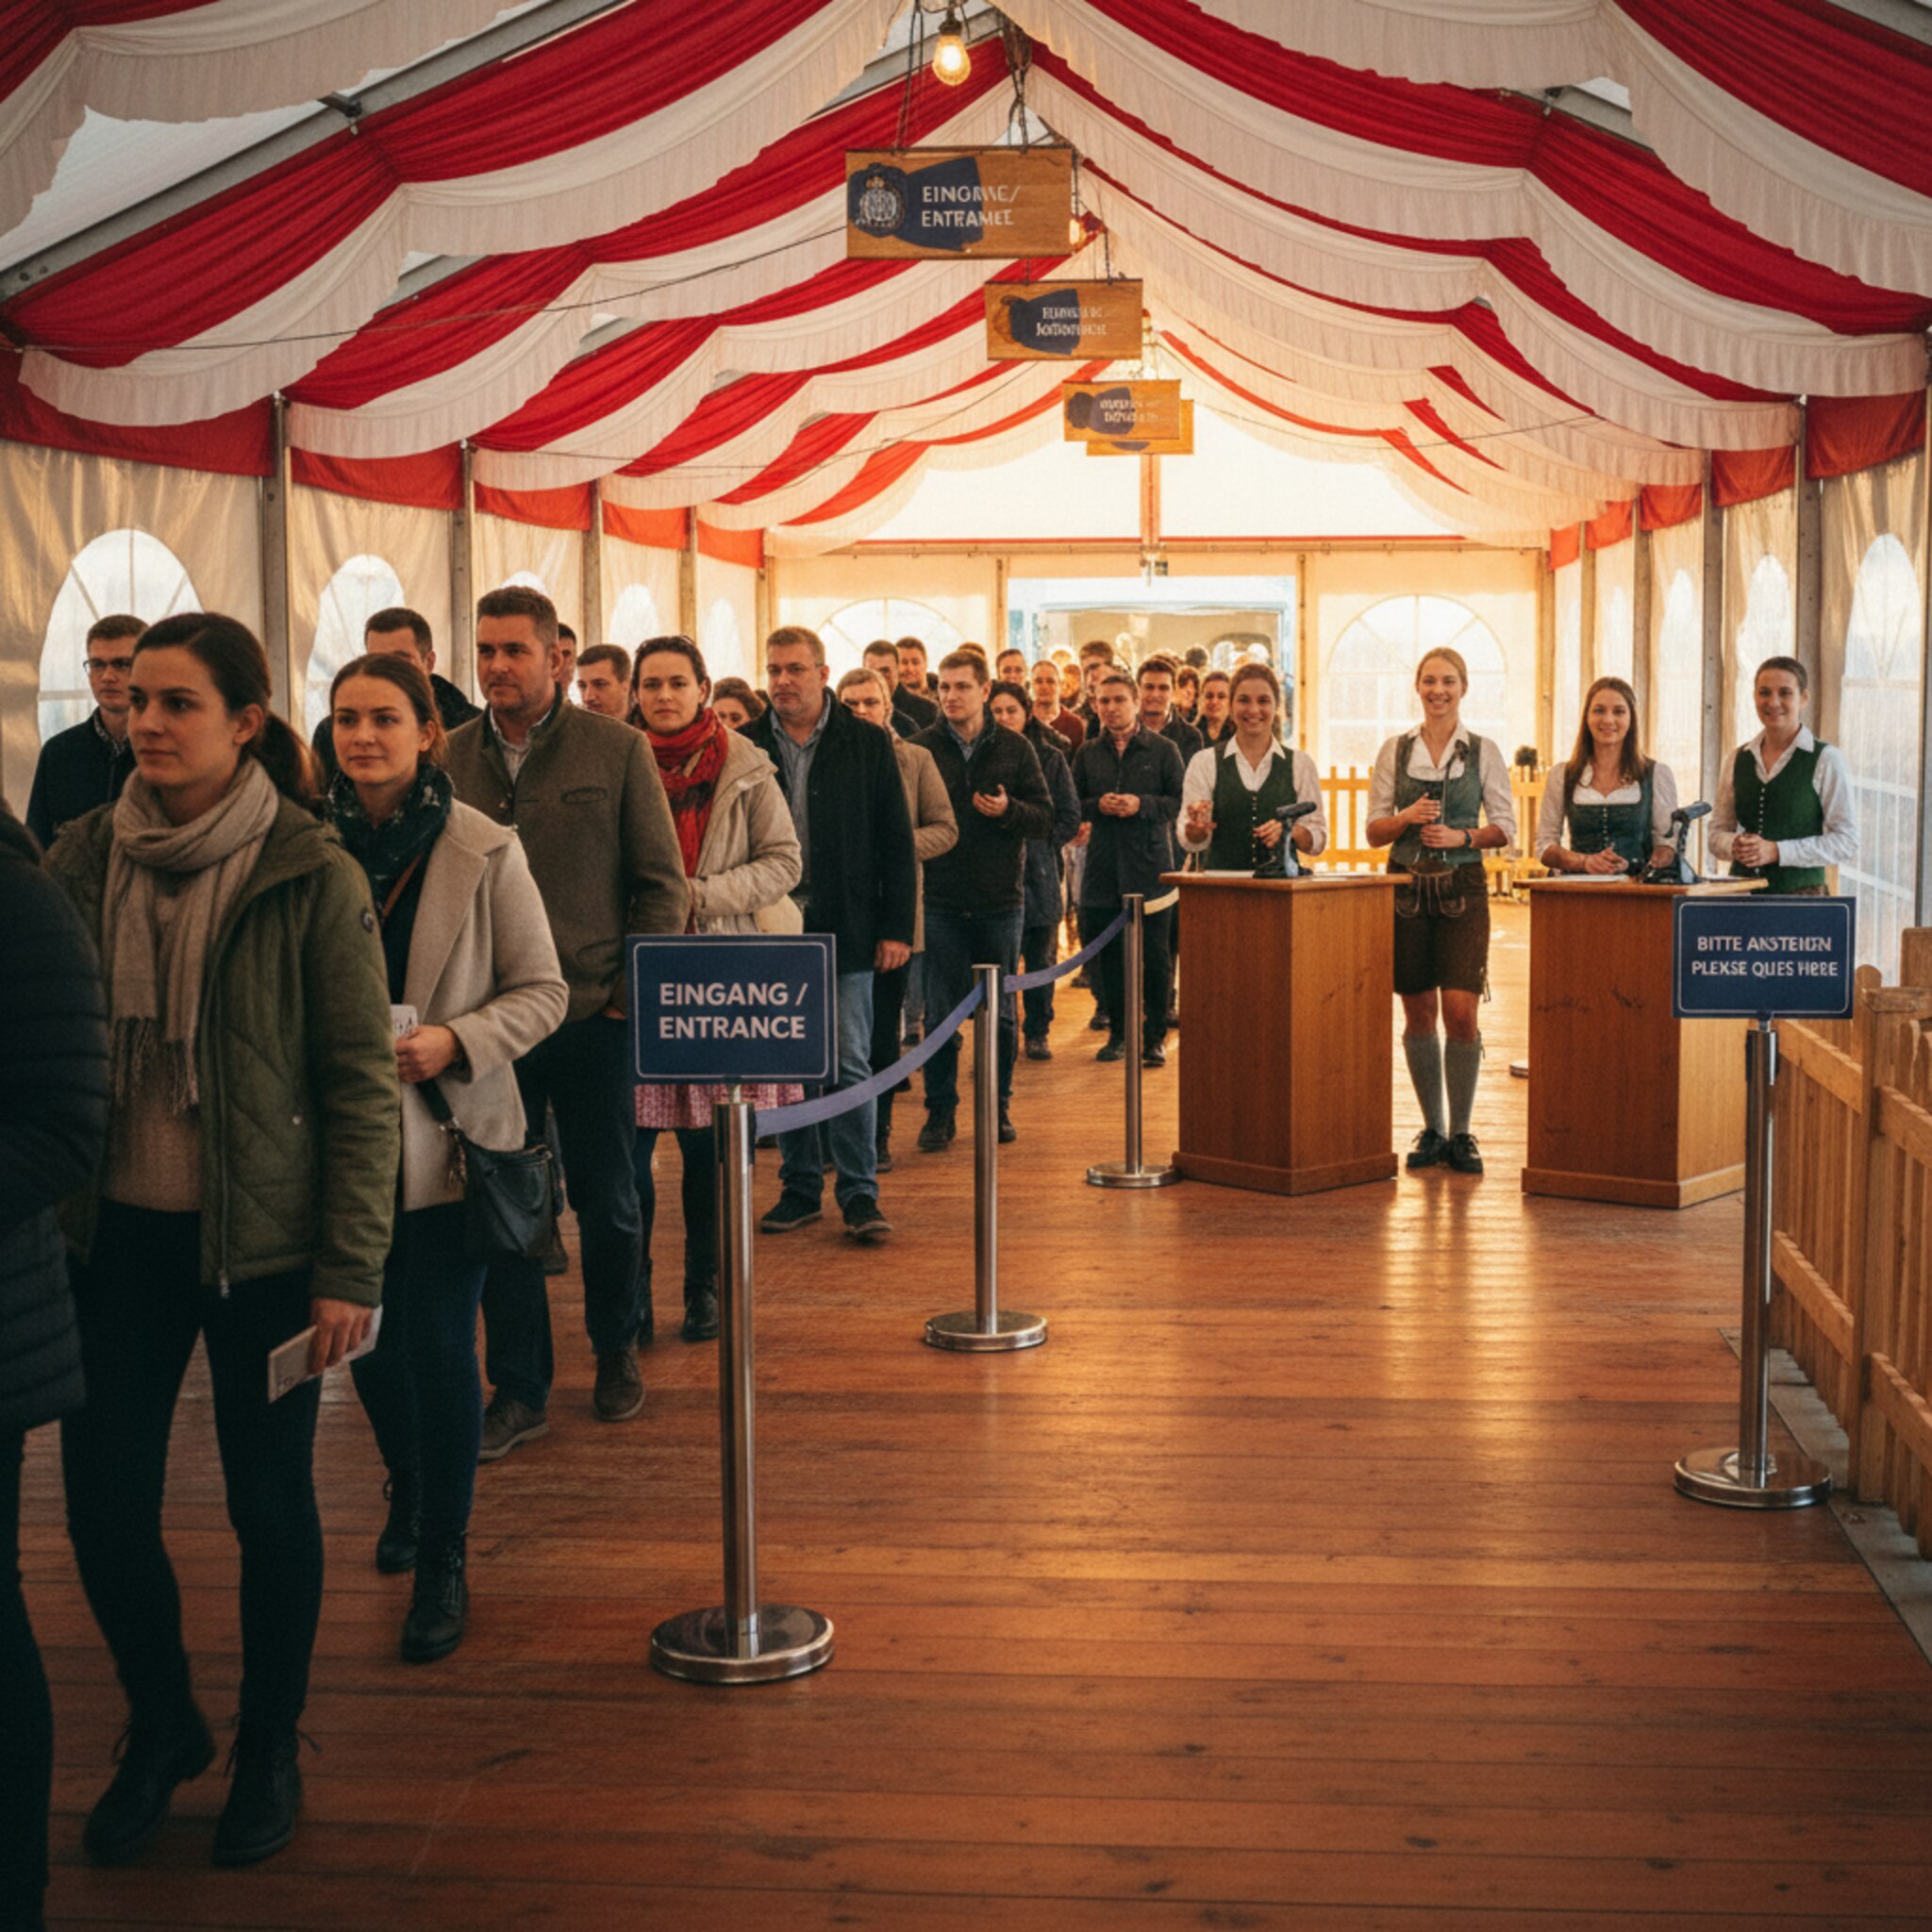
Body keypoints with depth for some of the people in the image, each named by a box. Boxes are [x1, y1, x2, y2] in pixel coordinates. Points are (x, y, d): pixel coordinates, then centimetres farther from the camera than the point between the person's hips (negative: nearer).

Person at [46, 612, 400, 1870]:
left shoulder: (311, 876, -10)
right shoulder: (86, 859, 1)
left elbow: (364, 1084, -8)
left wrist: (351, 1269, -11)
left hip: (260, 1240, -3)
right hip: (119, 1234, 3)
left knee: (269, 1503, 8)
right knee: (104, 1503, 6)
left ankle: (270, 1753, 30)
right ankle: (162, 1729, 32)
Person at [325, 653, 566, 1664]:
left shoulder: (485, 851, -9)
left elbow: (543, 991, -4)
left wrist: (456, 1040, -19)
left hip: (449, 1137, -3)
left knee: (440, 1348, 0)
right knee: (367, 1336, 16)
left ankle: (443, 1560, 17)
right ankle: (407, 1489, 44)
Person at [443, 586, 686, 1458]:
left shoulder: (616, 750, -1)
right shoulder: (449, 758, 3)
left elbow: (661, 880, 2)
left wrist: (636, 989, -4)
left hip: (592, 1014, -1)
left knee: (605, 1198, 10)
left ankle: (617, 1348, 33)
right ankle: (518, 1388, 15)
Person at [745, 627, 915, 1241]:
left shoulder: (867, 746, 1)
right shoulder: (747, 748, 4)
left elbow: (896, 842, 2)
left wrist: (896, 928, -3)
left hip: (844, 930, -2)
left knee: (850, 1065, -1)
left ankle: (859, 1194, 5)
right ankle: (799, 1187, 18)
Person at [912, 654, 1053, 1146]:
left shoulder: (1014, 749, 4)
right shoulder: (919, 749, 2)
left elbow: (1046, 818, 3)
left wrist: (1008, 810, -15)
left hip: (1000, 901, 1)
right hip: (941, 901, -1)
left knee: (1000, 1012, 9)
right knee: (940, 1012, 2)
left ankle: (999, 1105, 21)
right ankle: (940, 1111, 10)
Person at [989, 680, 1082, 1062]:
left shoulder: (1050, 757, 5)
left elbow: (1070, 816, 6)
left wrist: (1041, 843, -3)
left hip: (1038, 869, 1)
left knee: (1040, 956, 6)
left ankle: (1036, 1033, 17)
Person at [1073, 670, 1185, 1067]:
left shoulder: (1163, 750, 3)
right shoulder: (1088, 753, 12)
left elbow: (1180, 801, -2)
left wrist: (1142, 805, -16)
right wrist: (1098, 806, -8)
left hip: (1150, 864, -3)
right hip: (1104, 866, 3)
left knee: (1154, 955, -2)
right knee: (1109, 954, 4)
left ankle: (1155, 1037, 7)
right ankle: (1118, 1033, 15)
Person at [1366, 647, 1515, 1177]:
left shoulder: (1483, 751, 4)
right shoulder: (1394, 750, 7)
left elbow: (1505, 827, 4)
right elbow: (1374, 830, 7)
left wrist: (1462, 837, -12)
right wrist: (1407, 818, -12)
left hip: (1462, 889, -2)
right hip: (1407, 888, 2)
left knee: (1460, 1012, -10)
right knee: (1418, 1014, 5)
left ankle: (1461, 1132, 2)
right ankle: (1431, 1128, 17)